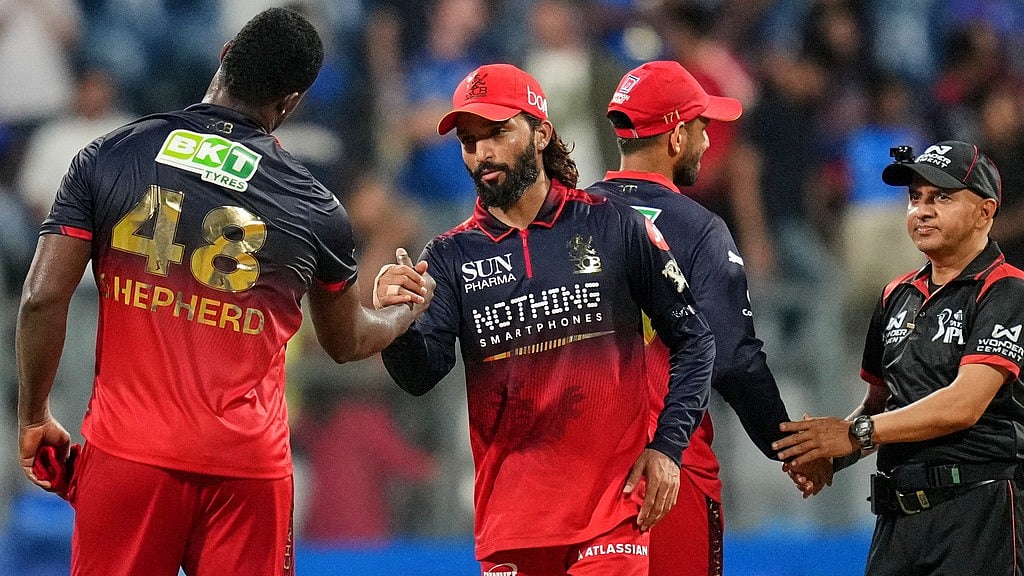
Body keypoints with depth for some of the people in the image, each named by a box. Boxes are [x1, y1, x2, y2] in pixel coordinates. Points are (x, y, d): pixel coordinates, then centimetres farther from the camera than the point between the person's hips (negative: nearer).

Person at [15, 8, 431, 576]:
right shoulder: (316, 209, 2)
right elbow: (348, 342, 19)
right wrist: (406, 312, 41)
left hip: (126, 449, 0)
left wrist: (34, 417, 8)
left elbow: (43, 299, -5)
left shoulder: (107, 158, -1)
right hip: (249, 464, 0)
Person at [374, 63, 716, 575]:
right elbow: (421, 374, -7)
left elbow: (693, 337, 5)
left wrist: (667, 447, -4)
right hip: (510, 510, 2)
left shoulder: (614, 227, 2)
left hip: (612, 501, -2)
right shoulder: (452, 256, 5)